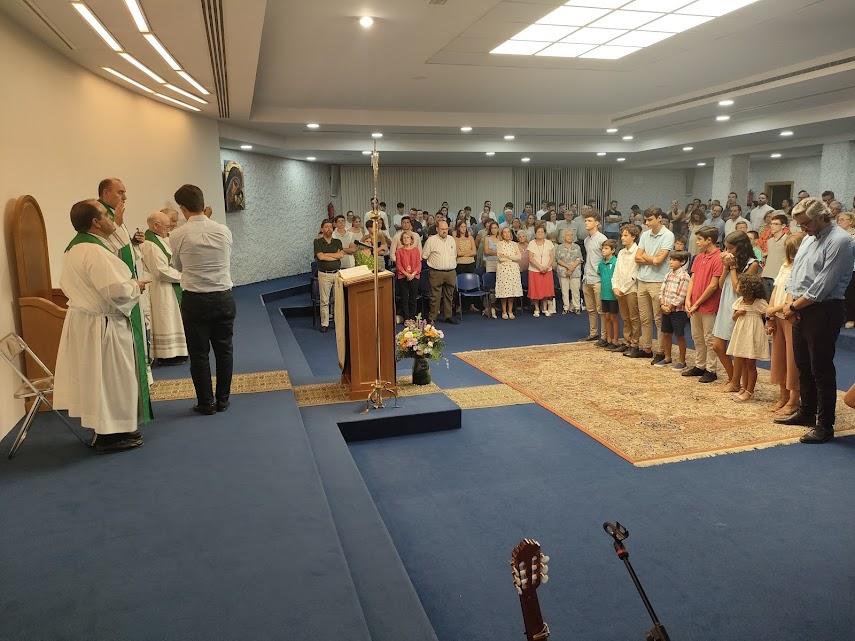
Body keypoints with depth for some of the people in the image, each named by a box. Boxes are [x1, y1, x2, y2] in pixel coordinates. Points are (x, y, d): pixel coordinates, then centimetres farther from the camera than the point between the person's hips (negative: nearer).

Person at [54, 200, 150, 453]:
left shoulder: (74, 248, 10)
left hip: (82, 321, 10)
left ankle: (103, 429, 29)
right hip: (102, 326, -10)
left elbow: (67, 286, 19)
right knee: (111, 377, 1)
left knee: (95, 377, 17)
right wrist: (136, 286, -8)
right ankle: (110, 435, 11)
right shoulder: (94, 252, -23)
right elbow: (117, 290, -29)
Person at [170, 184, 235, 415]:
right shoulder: (224, 231, -3)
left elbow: (177, 267, 6)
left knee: (199, 353, 9)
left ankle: (206, 403, 16)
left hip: (194, 300, -2)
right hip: (224, 297, 2)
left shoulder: (178, 236, -9)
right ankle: (223, 400, 21)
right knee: (224, 350, 13)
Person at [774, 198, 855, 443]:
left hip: (824, 311, -8)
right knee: (803, 365, 17)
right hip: (802, 310, 9)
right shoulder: (809, 238, 14)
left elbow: (822, 286, -19)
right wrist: (792, 302, 2)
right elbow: (795, 271, 16)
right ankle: (806, 413, 32)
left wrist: (795, 306, -11)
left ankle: (825, 425, 7)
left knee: (821, 369, -3)